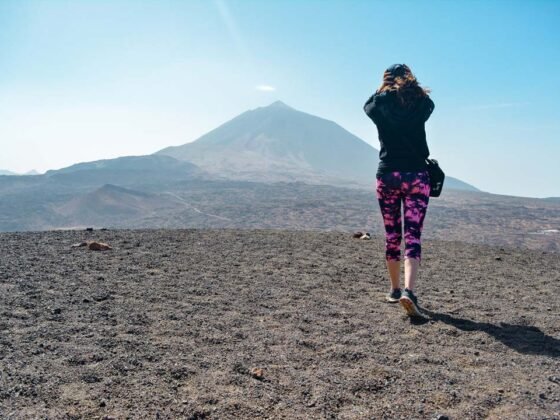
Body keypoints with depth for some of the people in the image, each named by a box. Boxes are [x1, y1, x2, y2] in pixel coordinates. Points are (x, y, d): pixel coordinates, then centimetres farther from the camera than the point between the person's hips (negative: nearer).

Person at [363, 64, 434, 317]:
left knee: (392, 236, 12)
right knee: (412, 237, -4)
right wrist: (411, 87, 28)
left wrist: (384, 88, 28)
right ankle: (408, 290, -21)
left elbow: (368, 104, 24)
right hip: (417, 176, -1)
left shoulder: (380, 104, 1)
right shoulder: (422, 103, 1)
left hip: (387, 176, 1)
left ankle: (395, 290, 22)